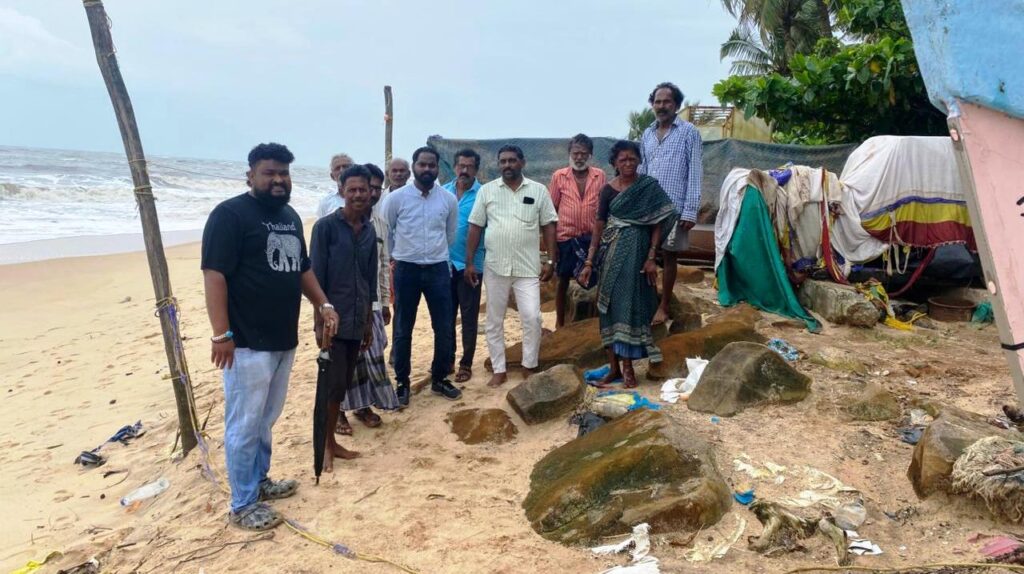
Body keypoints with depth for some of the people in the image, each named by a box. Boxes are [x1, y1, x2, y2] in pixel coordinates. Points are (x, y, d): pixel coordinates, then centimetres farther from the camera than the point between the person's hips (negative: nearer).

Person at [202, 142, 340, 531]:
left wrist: (322, 303, 11)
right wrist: (221, 334, -22)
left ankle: (258, 480, 35)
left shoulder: (290, 216, 14)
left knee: (266, 419, 19)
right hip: (247, 342, -8)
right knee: (244, 424, 1)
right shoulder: (230, 214, -11)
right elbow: (214, 274, -17)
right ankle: (243, 505, 13)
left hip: (284, 339, 8)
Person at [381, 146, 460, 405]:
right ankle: (402, 383, 20)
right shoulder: (396, 198, -7)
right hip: (406, 269, -2)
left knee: (444, 328, 6)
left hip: (438, 269, 2)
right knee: (402, 330, 7)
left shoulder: (449, 199, 0)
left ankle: (439, 379, 24)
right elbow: (384, 234, 5)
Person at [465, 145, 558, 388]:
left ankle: (530, 368, 12)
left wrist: (550, 261, -3)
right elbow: (475, 227, 4)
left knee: (532, 318, -6)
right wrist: (469, 262, 0)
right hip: (495, 267, 1)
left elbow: (548, 227, 3)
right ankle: (499, 370, 19)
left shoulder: (538, 190, 2)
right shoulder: (486, 190, 3)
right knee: (494, 321, 7)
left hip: (528, 267, -1)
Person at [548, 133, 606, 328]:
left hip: (592, 237, 1)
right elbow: (552, 209, 1)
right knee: (563, 282, 10)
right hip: (565, 237, -1)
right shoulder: (559, 176, -2)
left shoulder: (600, 176, 1)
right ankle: (559, 323, 23)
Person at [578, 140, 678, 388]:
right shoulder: (608, 190, 4)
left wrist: (651, 257, -9)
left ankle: (628, 367, 7)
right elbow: (599, 226, 4)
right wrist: (589, 261, -1)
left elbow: (658, 224, -2)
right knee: (610, 306, 4)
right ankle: (614, 366, 14)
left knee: (630, 306, -2)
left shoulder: (649, 187, -1)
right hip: (612, 254, 3)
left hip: (636, 253, -2)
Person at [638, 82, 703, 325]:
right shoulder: (646, 135, 11)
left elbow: (695, 174, -7)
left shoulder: (689, 132, -3)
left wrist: (690, 211, -13)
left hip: (674, 208, -4)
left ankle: (663, 307, 15)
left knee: (669, 256, 6)